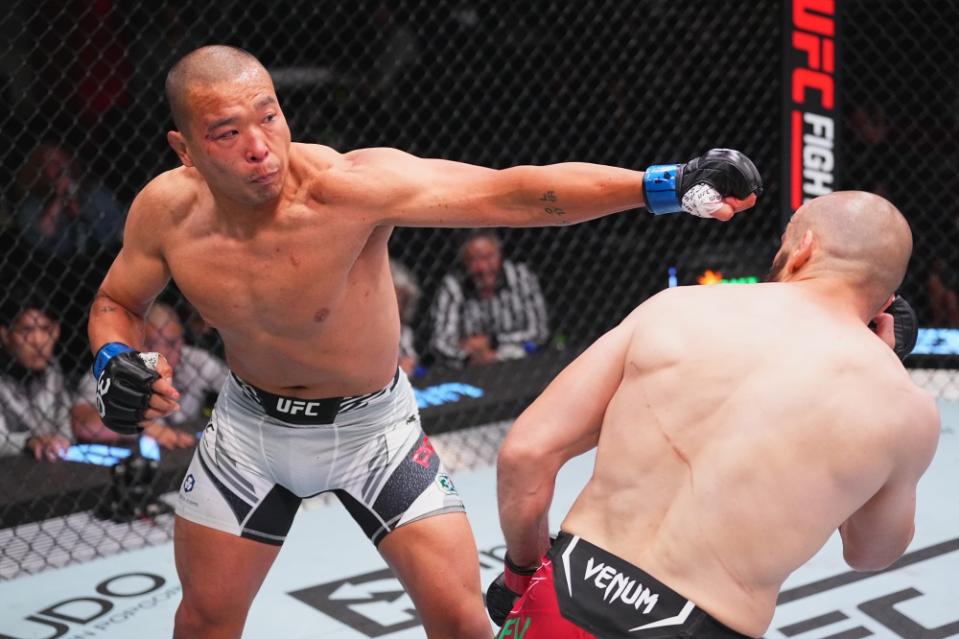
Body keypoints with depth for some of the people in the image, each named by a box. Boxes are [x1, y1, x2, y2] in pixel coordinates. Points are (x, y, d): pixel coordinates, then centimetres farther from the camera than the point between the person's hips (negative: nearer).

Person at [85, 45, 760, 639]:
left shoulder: (348, 184, -33)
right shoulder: (167, 210, -21)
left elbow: (510, 194, -42)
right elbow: (117, 303, 1)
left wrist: (668, 184, -52)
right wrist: (116, 363, -23)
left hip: (371, 424, -3)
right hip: (249, 426, 3)